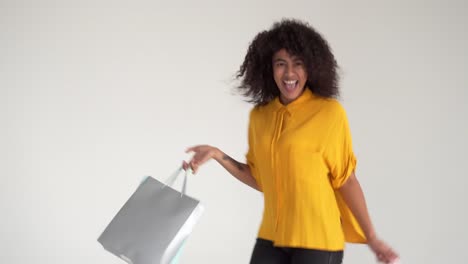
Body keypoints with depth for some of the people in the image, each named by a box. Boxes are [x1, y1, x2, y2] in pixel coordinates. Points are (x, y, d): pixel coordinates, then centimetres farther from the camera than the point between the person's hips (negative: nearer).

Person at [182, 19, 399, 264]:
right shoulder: (259, 116, 7)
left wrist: (371, 237, -4)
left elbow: (346, 179, -4)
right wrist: (217, 155, 4)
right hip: (271, 237, 5)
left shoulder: (329, 112, -9)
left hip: (317, 240, -5)